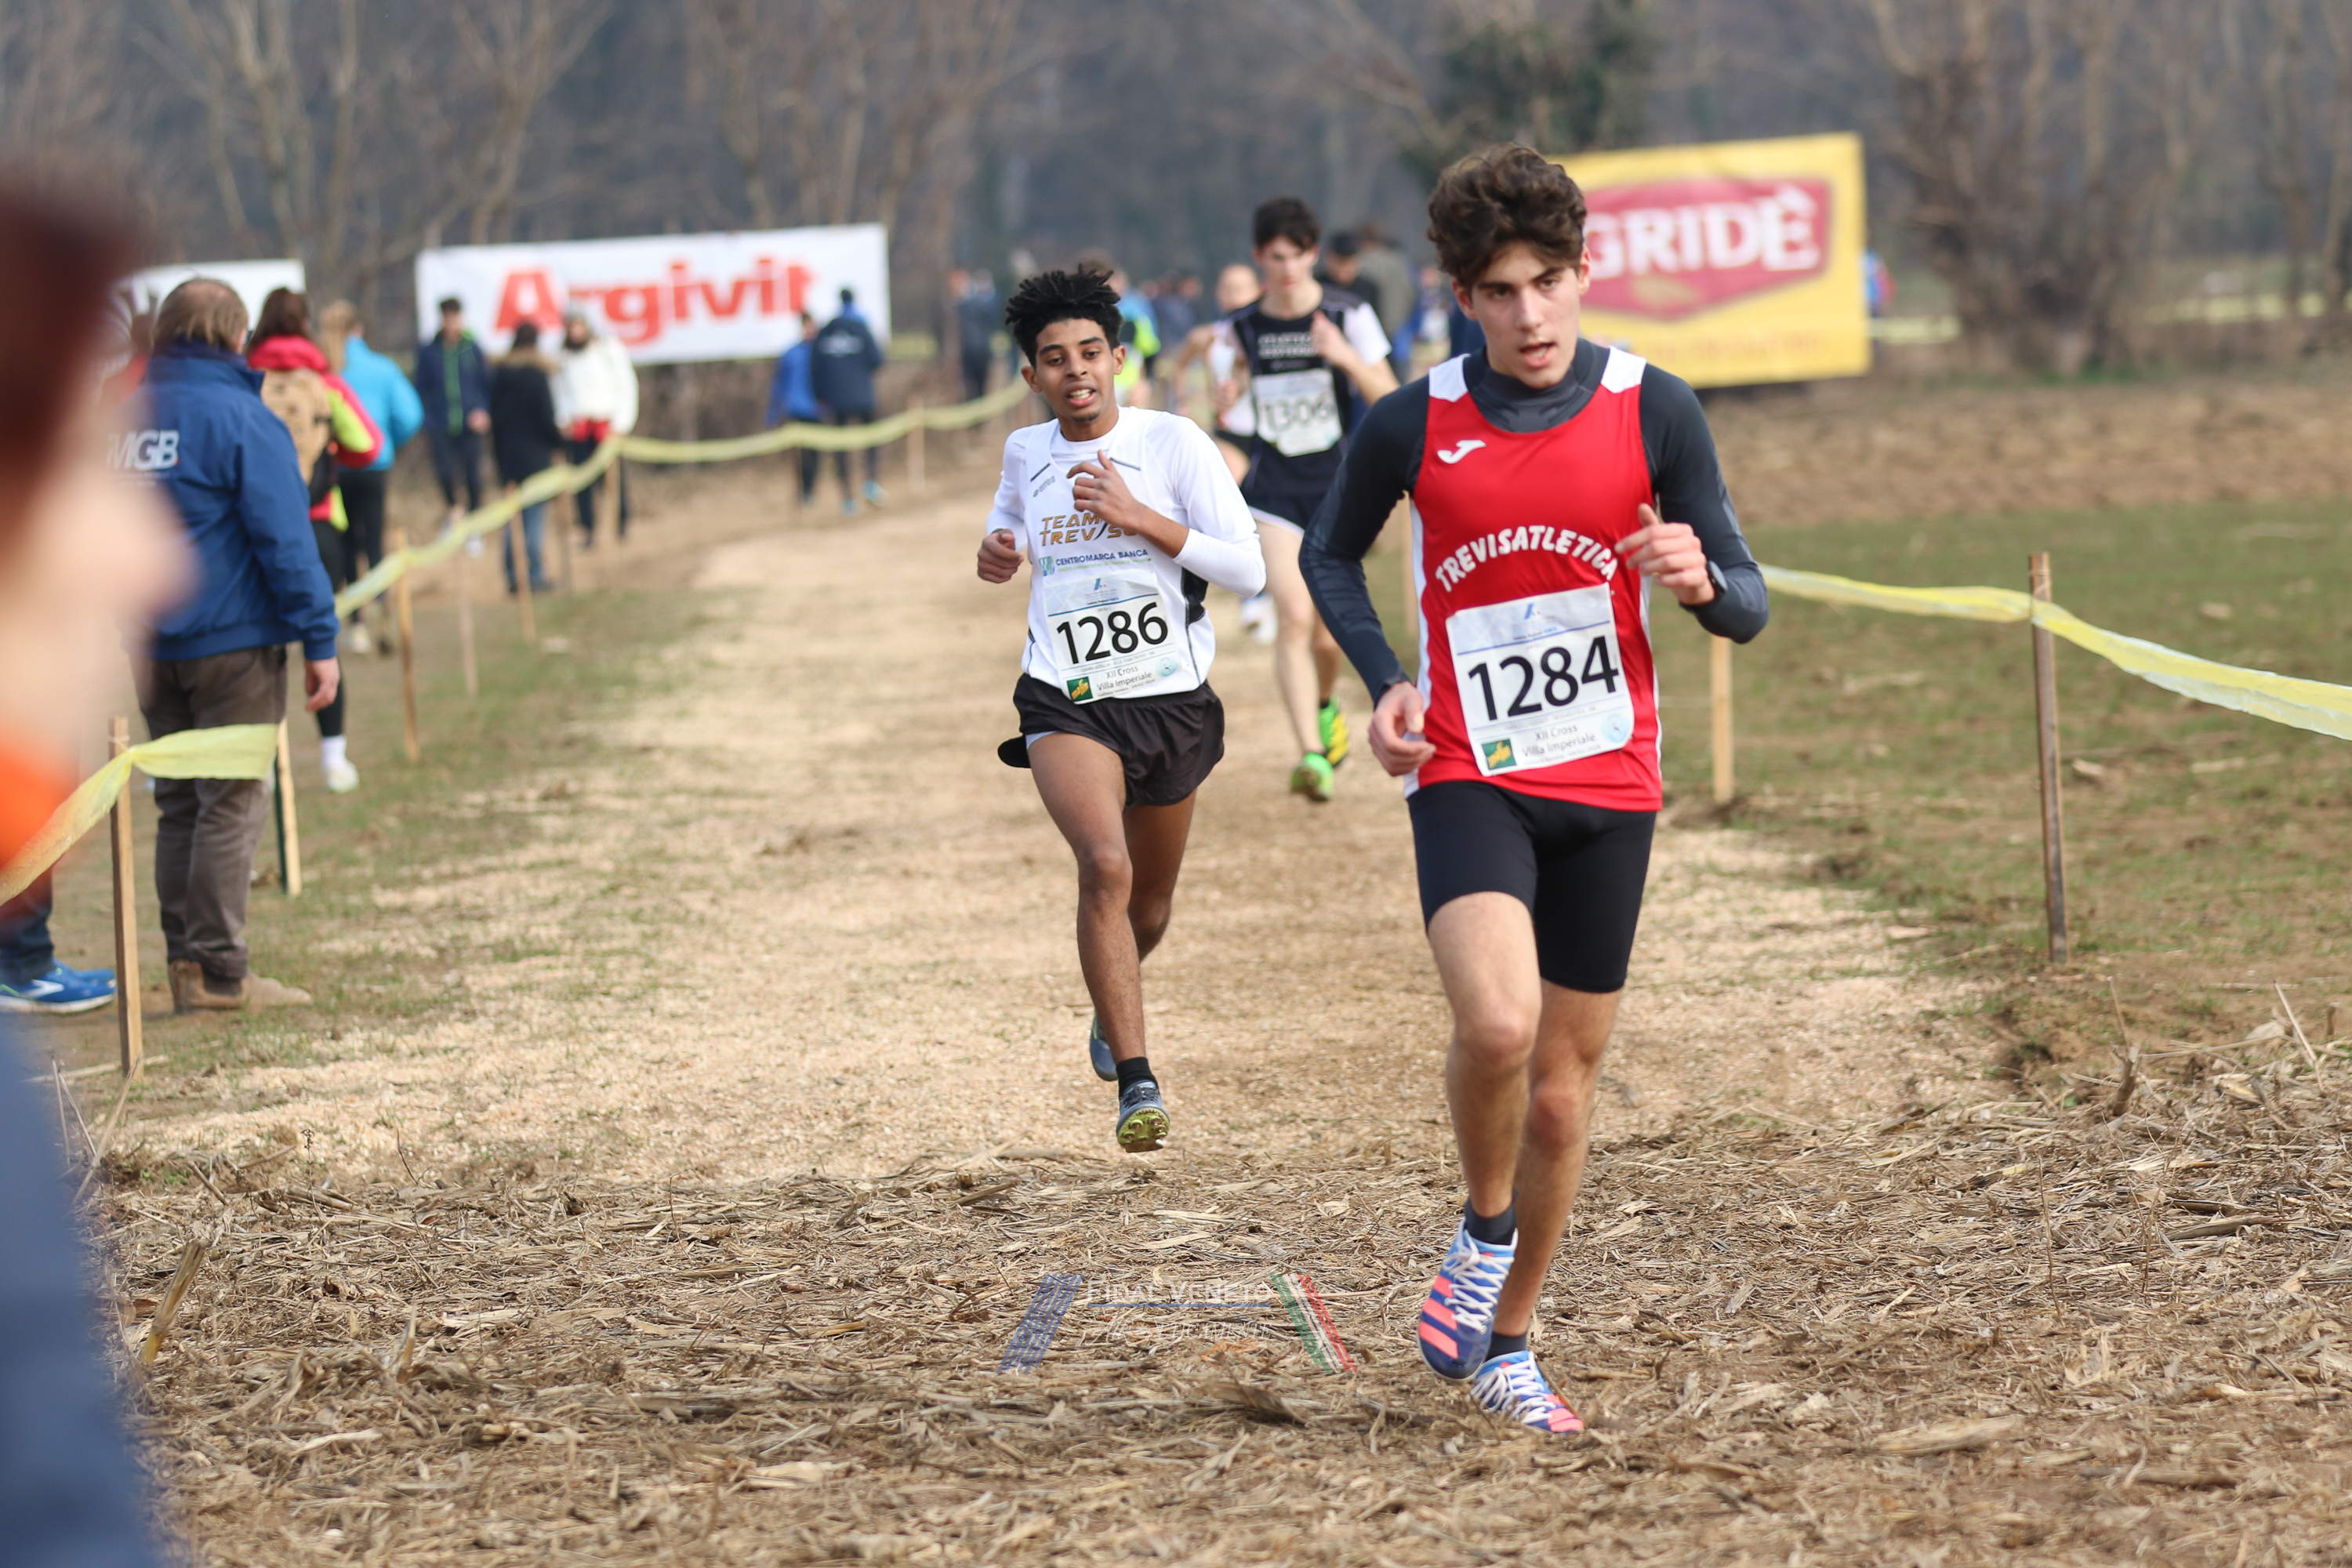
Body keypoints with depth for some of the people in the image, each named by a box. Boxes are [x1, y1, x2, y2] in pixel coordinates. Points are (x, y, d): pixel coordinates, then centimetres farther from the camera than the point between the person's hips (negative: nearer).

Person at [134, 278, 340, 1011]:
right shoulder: (239, 417, -12)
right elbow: (283, 538, -14)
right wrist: (318, 640, -11)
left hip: (153, 644, 6)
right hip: (232, 641, -6)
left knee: (179, 806, 13)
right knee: (232, 804, -2)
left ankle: (185, 965, 14)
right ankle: (219, 971, -3)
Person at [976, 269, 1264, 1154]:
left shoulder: (1173, 443, -7)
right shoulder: (1025, 453, 5)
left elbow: (1248, 570, -12)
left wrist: (1140, 518, -21)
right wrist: (995, 557, 5)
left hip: (1171, 700, 0)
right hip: (1067, 704, 0)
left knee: (1150, 904, 18)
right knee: (1106, 866, -26)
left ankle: (1111, 1006, 53)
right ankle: (1136, 1083, -27)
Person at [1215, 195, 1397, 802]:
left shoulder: (1349, 316, -8)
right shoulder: (1245, 326, -1)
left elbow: (1390, 402, -10)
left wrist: (1346, 357, -27)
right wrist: (1234, 385, -3)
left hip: (1337, 487, 0)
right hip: (1273, 492, 0)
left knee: (1328, 633, 7)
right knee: (1293, 617, -18)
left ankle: (1326, 703, 42)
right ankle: (1311, 753, -22)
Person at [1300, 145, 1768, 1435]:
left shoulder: (1653, 410, -3)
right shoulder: (1413, 427, -4)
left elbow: (1746, 609, -1)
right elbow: (1330, 553, 15)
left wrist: (1701, 580, -25)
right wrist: (1383, 681, -2)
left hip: (1607, 791, 2)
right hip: (1469, 779, -2)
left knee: (1562, 1093, 8)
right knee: (1497, 1024, -27)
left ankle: (1504, 1341, 27)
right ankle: (1484, 1229, 2)